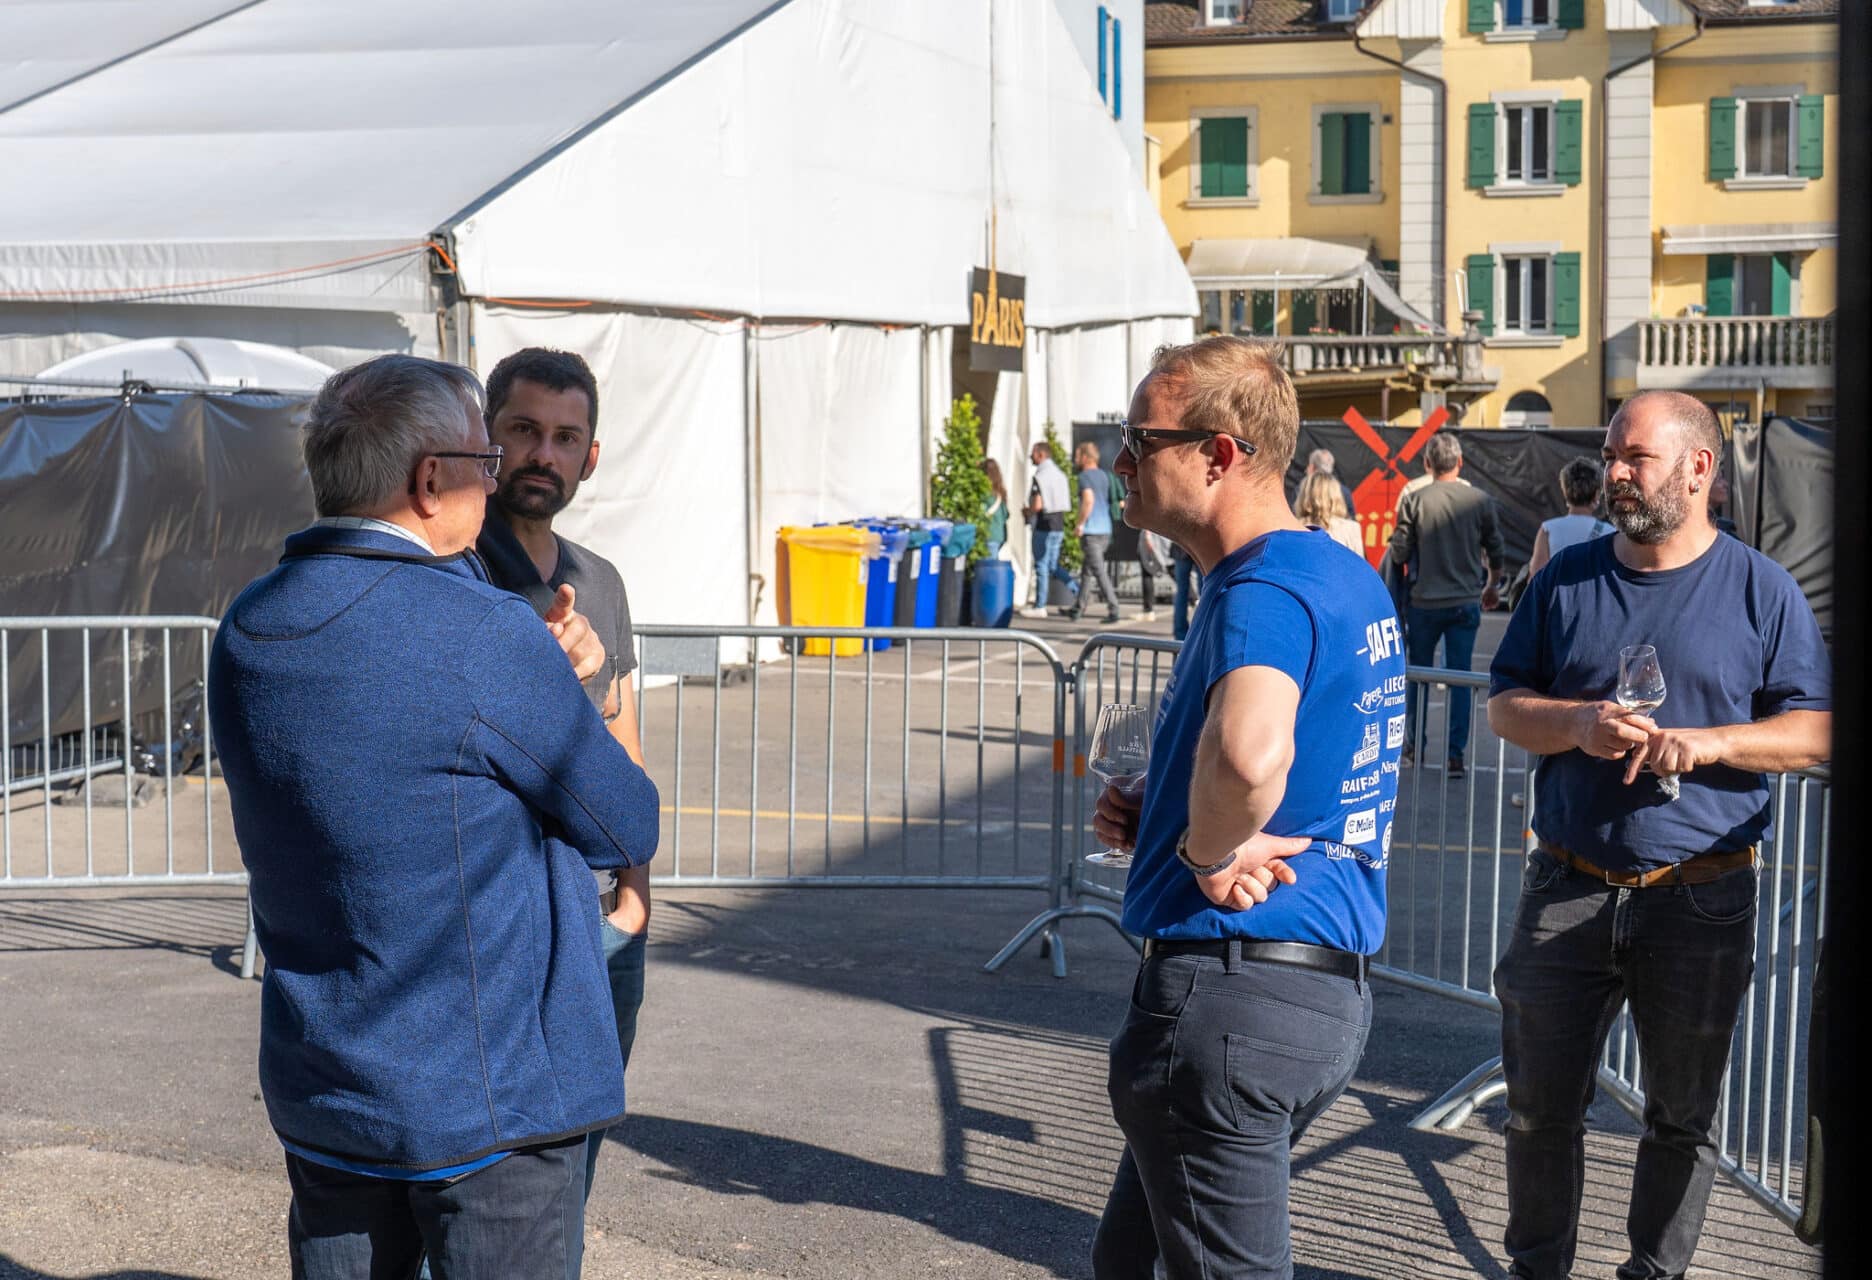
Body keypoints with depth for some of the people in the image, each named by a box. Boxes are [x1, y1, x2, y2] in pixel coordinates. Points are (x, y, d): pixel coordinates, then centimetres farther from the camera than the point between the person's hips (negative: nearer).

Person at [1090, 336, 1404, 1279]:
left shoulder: (1263, 590, -20)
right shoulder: (1348, 577, 12)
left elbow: (1249, 753, -43)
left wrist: (1206, 850, -21)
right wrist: (1155, 818, 9)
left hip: (1231, 987, -10)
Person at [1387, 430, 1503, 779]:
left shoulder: (1415, 501, -9)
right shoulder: (1481, 501, -3)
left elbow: (1399, 554, -7)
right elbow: (1495, 550, 8)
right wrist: (1493, 585, 26)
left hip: (1425, 602, -1)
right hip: (1466, 602, 1)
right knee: (1460, 678, 5)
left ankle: (1416, 745, 23)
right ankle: (1456, 754, 3)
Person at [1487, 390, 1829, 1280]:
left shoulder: (1762, 590, 0)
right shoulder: (1565, 579, 7)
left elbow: (1816, 731, -1)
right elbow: (1503, 706, 8)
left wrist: (1706, 743, -17)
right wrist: (1576, 724, -13)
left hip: (1702, 899, -2)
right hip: (1568, 891, 2)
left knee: (1682, 1117, 10)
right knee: (1540, 1106, 7)